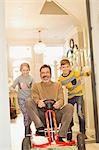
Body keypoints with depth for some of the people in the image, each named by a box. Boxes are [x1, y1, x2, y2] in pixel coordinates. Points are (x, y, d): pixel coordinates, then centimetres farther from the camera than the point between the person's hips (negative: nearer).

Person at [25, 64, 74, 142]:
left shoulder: (57, 85, 16)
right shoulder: (36, 86, 15)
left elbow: (61, 98, 2)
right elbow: (35, 98, -2)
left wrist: (59, 102, -24)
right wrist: (38, 102, -28)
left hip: (56, 113, 1)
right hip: (42, 115, 0)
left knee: (69, 107, -27)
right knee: (28, 103, -22)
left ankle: (61, 136, -25)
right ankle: (40, 127, -27)